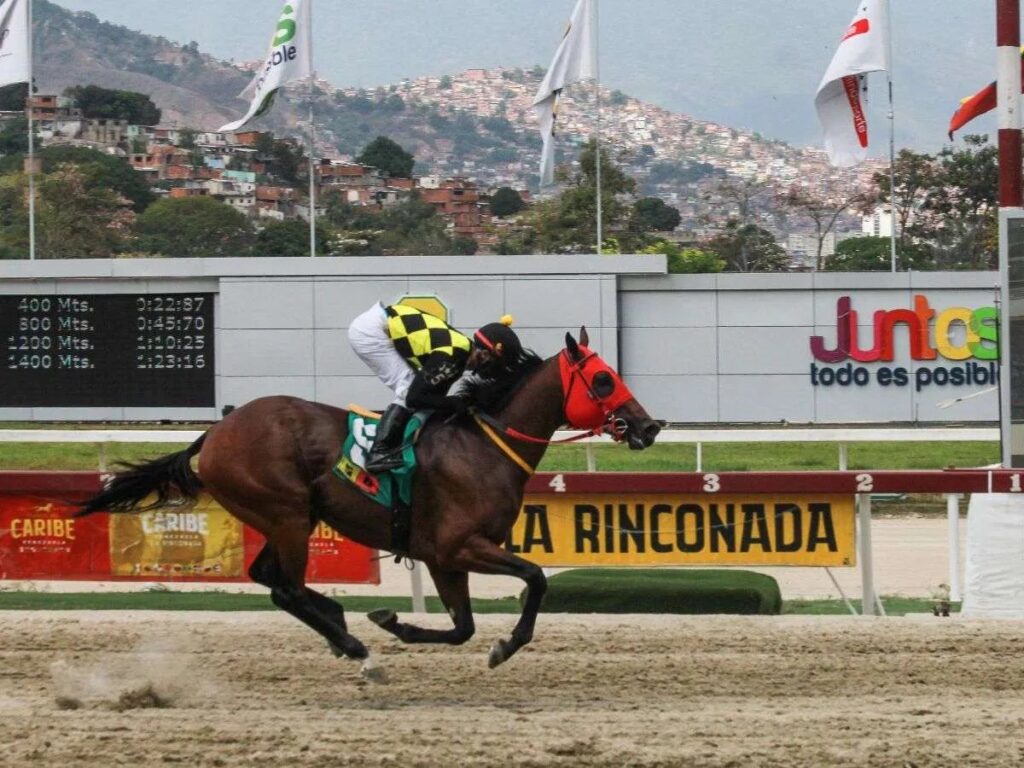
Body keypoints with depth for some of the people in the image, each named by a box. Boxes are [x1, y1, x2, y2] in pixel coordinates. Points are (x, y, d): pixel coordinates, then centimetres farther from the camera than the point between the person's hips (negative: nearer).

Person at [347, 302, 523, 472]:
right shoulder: (449, 358, -25)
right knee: (408, 388, -12)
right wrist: (455, 404, -13)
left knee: (410, 385, 10)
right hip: (370, 331, -9)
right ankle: (380, 453, -15)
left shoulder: (462, 348, 3)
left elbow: (432, 394, 11)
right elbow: (414, 397, -22)